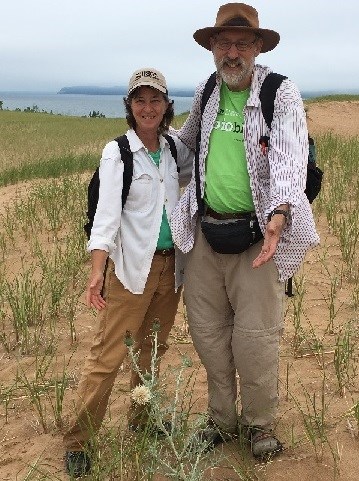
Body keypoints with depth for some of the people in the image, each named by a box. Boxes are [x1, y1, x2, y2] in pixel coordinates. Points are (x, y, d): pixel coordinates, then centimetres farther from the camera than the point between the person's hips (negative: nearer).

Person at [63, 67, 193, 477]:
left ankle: (142, 421, 33)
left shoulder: (173, 148, 7)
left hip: (170, 264, 5)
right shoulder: (117, 152, -8)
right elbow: (106, 213, -16)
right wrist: (97, 271, -27)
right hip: (132, 268, -5)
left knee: (152, 349, 16)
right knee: (108, 355, -4)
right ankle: (76, 441, 8)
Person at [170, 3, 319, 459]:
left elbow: (290, 156, -22)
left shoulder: (282, 93, -7)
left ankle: (261, 423, 23)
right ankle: (222, 417, 30)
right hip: (205, 230, 5)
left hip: (257, 233, -4)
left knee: (256, 335, -1)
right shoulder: (205, 93, 9)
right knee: (207, 329, 10)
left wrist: (280, 214, -36)